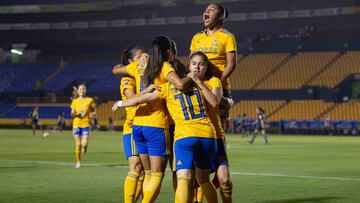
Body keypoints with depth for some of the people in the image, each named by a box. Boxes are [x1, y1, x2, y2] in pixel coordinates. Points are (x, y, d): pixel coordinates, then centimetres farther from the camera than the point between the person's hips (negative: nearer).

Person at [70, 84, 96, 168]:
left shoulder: (90, 100, 4)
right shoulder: (75, 101, 9)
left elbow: (94, 111, 12)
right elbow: (72, 114, 13)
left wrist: (92, 114, -11)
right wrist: (74, 114, -11)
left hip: (86, 124, -2)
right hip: (76, 124, 2)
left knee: (84, 143, -17)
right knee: (78, 144, -2)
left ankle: (84, 146, 22)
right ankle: (78, 162, 13)